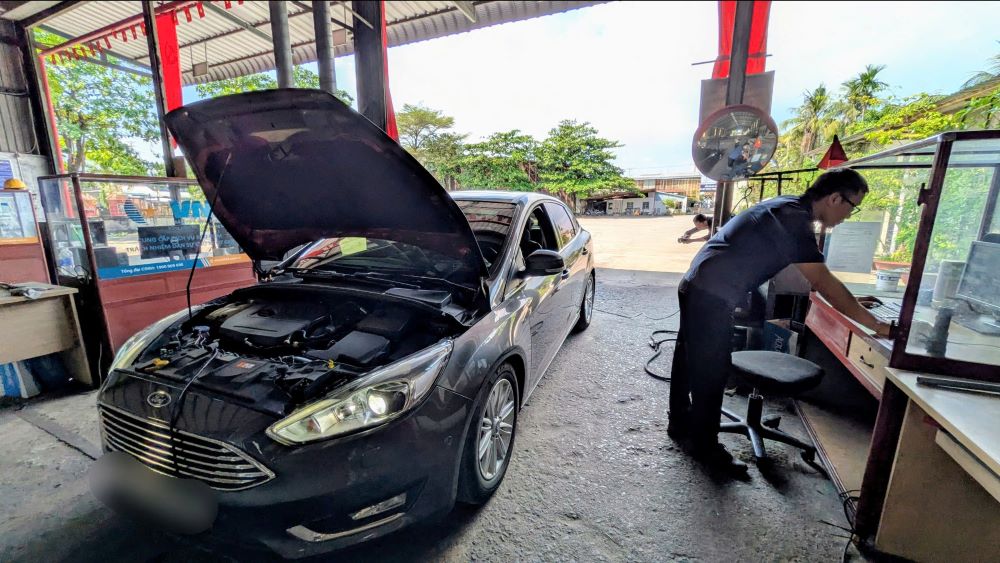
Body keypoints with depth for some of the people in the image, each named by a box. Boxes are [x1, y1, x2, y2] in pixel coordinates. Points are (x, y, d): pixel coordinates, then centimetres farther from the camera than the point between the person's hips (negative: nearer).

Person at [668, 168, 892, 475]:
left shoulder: (788, 209, 16)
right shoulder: (794, 219, -14)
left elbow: (815, 276, 24)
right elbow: (823, 282, -17)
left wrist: (847, 300, 25)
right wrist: (875, 325, -10)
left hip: (697, 288, 10)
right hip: (712, 298, -10)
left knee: (689, 360, 19)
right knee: (712, 371, 2)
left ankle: (680, 424, 36)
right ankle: (705, 446, 18)